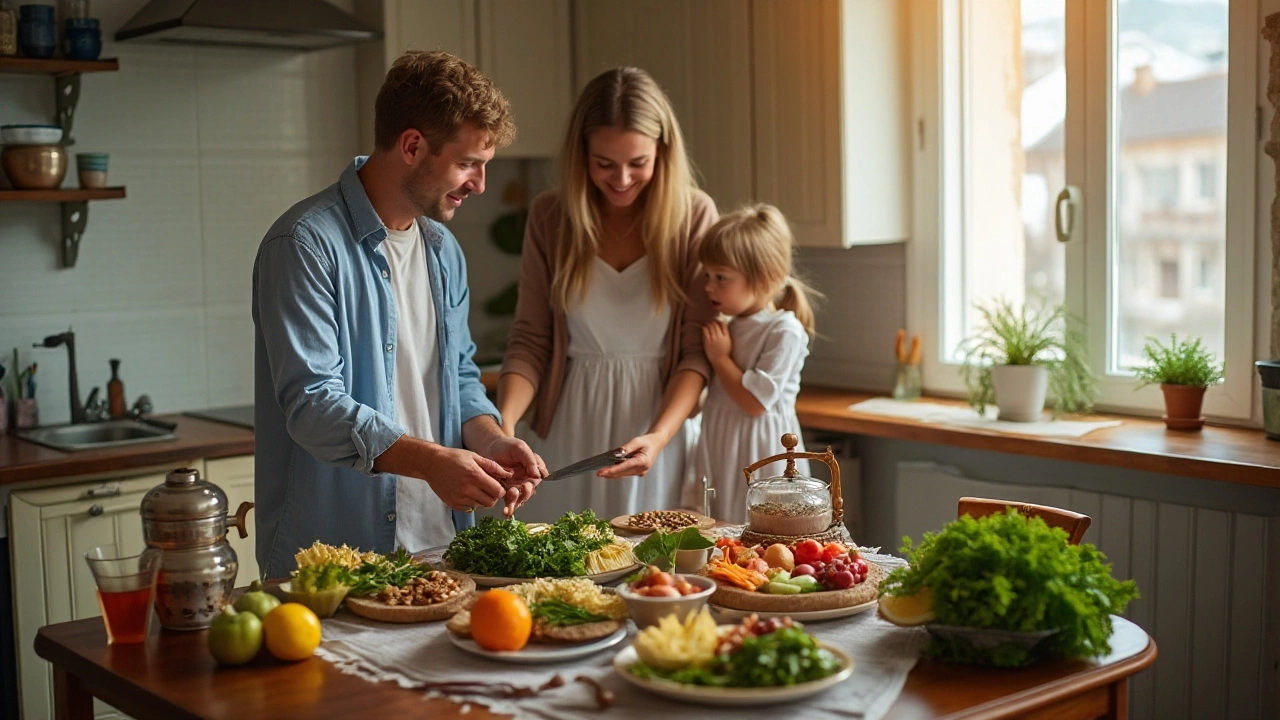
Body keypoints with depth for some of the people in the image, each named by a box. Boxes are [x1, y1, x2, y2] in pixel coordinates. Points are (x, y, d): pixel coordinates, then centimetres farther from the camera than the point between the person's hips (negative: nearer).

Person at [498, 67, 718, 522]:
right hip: (569, 432, 1)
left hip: (662, 420, -1)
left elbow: (697, 350, -6)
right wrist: (504, 423, -17)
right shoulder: (549, 217, 0)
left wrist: (659, 437, -20)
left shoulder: (693, 216, -5)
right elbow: (530, 341, 0)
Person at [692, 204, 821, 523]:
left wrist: (720, 358, -11)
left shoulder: (785, 331, -13)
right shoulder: (729, 327, 11)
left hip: (761, 457, -7)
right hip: (721, 455, 7)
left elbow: (755, 402, -19)